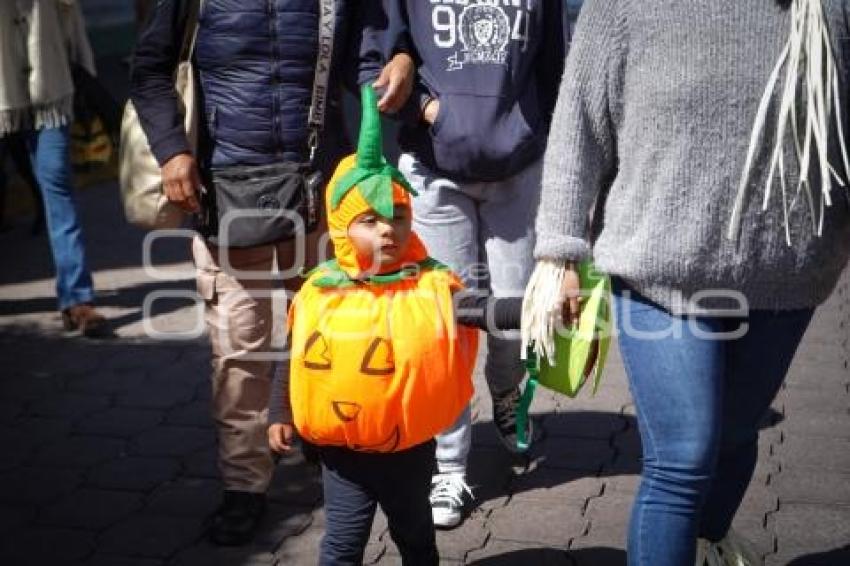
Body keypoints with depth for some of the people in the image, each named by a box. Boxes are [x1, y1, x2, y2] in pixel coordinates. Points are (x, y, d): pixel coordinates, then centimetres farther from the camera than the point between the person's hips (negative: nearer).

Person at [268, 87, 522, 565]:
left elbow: (484, 310, -22)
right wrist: (282, 417, 10)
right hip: (343, 454, 0)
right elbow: (294, 360, 5)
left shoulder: (431, 288, -13)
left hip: (410, 452, 0)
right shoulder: (319, 294, -8)